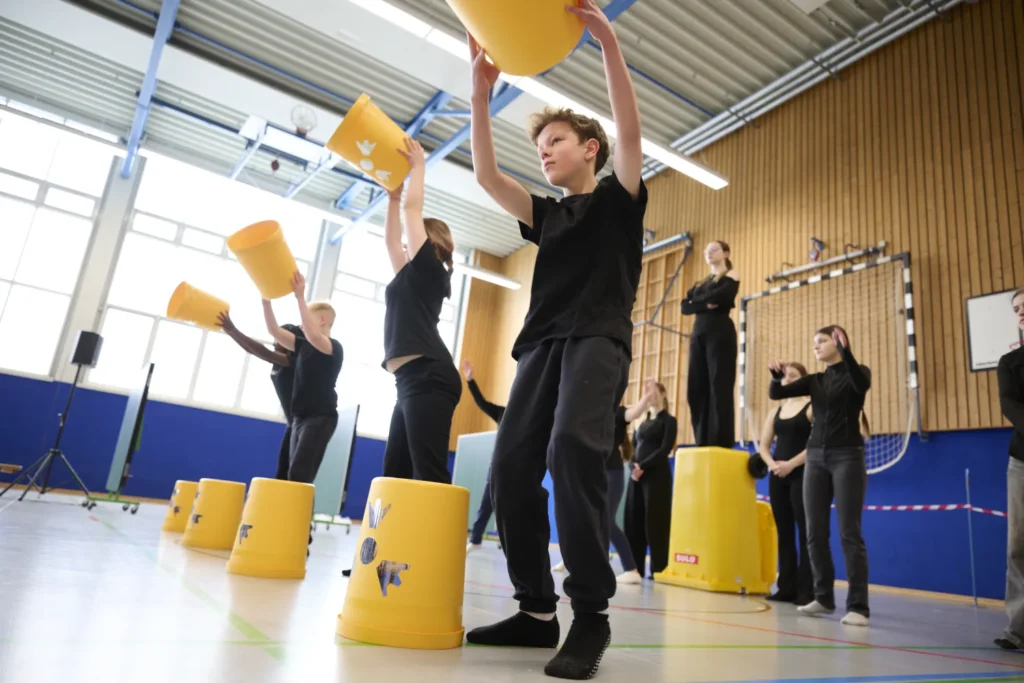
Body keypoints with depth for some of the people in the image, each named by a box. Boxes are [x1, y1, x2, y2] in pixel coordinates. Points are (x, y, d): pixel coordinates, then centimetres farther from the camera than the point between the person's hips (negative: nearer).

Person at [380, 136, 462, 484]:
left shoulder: (430, 267, 3)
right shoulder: (411, 275, 26)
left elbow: (412, 208, 4)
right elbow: (391, 240, 38)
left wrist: (418, 167, 17)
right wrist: (393, 194, 38)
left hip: (429, 378, -10)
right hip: (413, 382, 10)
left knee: (429, 474, -18)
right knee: (395, 473, 7)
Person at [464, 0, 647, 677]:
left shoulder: (619, 197, 14)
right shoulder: (547, 215, 25)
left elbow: (630, 130, -5)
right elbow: (487, 176, 13)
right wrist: (481, 92, 5)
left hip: (598, 338, -5)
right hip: (542, 344, 6)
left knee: (572, 446, -30)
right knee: (511, 467, -8)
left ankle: (592, 612, -22)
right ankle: (537, 609, 3)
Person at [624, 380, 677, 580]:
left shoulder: (668, 421, 2)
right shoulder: (642, 421, 20)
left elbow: (665, 450, -10)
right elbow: (634, 446, 14)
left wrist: (643, 466, -17)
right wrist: (634, 466, -6)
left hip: (657, 475, -6)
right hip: (636, 475, 6)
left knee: (655, 522, -6)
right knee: (633, 521, 6)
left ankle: (659, 570, 1)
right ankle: (635, 568, 14)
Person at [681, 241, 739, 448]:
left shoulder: (731, 276, 8)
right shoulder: (701, 283, 23)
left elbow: (722, 297, -12)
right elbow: (685, 307, 7)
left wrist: (697, 300, 2)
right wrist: (706, 304, -10)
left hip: (721, 332, -6)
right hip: (698, 334, 6)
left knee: (719, 388, -10)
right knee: (696, 388, 0)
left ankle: (721, 446, -11)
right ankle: (702, 444, 3)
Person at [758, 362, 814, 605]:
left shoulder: (812, 408, -2)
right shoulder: (775, 412, 15)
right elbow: (764, 445, 12)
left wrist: (791, 464, -19)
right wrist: (771, 464, -7)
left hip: (802, 475, -6)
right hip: (777, 477, 6)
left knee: (805, 532, -5)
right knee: (784, 533, 9)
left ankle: (807, 590, 1)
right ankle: (786, 588, 16)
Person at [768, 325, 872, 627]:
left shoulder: (857, 372, 0)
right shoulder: (815, 380, 14)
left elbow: (862, 384, -25)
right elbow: (776, 393, 4)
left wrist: (845, 351, -36)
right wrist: (776, 375, -16)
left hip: (847, 457, -5)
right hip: (816, 458, 5)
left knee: (849, 532, -7)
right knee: (816, 532, 6)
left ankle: (858, 606, -1)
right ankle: (823, 597, 17)